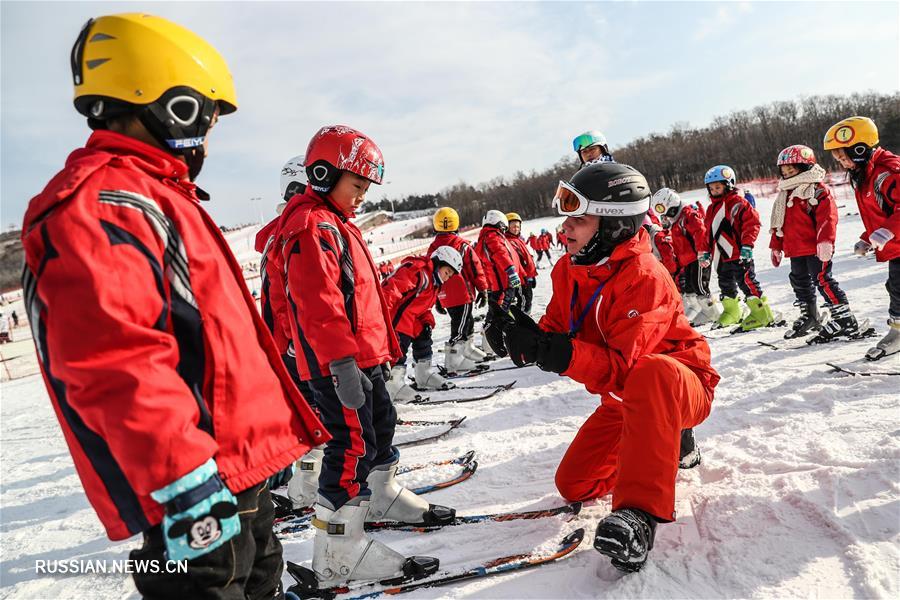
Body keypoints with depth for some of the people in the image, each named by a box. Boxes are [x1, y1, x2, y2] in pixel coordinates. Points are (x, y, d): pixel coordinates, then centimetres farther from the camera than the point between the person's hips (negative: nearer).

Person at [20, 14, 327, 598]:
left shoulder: (149, 196, 18)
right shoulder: (101, 204, -15)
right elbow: (116, 363, -27)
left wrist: (271, 437, 25)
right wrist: (185, 483, -28)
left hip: (238, 471, 10)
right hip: (199, 487, -10)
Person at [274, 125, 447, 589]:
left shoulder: (337, 224, 20)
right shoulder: (312, 227, -15)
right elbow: (319, 303, -26)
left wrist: (384, 345, 26)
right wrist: (341, 361, -31)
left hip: (363, 356, 11)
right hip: (338, 365, -11)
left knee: (381, 424, 22)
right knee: (354, 445, -9)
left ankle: (381, 497, 43)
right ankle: (338, 553, 0)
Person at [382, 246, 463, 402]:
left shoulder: (434, 282, 15)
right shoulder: (419, 272, -20)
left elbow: (423, 307, 21)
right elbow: (392, 288, -29)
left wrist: (428, 322, 3)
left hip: (410, 319, 10)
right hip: (393, 315, -10)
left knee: (423, 337, 13)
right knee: (398, 347, -17)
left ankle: (424, 377, 26)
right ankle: (394, 383, -15)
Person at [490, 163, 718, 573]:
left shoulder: (644, 277, -28)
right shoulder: (569, 270, -4)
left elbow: (622, 367, -34)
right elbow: (554, 332, -4)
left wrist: (554, 352, -44)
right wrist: (524, 339, -26)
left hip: (682, 388, -8)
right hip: (626, 398, 8)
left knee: (652, 374, -43)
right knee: (573, 485, 8)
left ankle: (640, 513, -39)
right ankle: (665, 443, 29)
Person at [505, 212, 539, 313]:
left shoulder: (519, 240, 16)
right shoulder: (507, 241, -12)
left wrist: (532, 275, 18)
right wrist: (524, 276, -23)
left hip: (528, 277, 9)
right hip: (521, 279, -9)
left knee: (528, 302, 17)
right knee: (524, 302, -8)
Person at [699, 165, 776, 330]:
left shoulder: (738, 203, -8)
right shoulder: (712, 208, 16)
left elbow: (752, 222, -15)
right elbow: (708, 231, 22)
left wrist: (747, 246, -21)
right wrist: (706, 252, 16)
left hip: (739, 254, -8)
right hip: (722, 256, 8)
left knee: (747, 282, -8)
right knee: (726, 284, 17)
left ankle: (761, 313, 0)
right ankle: (732, 313, 33)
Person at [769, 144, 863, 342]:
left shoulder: (818, 190, -10)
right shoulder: (786, 194, 16)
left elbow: (827, 218, -19)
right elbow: (779, 223, 21)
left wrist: (825, 241, -29)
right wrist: (776, 246, 22)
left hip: (816, 248, -9)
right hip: (796, 249, 9)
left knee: (823, 280, -11)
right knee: (799, 282, 18)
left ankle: (844, 319, -5)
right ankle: (809, 317, 34)